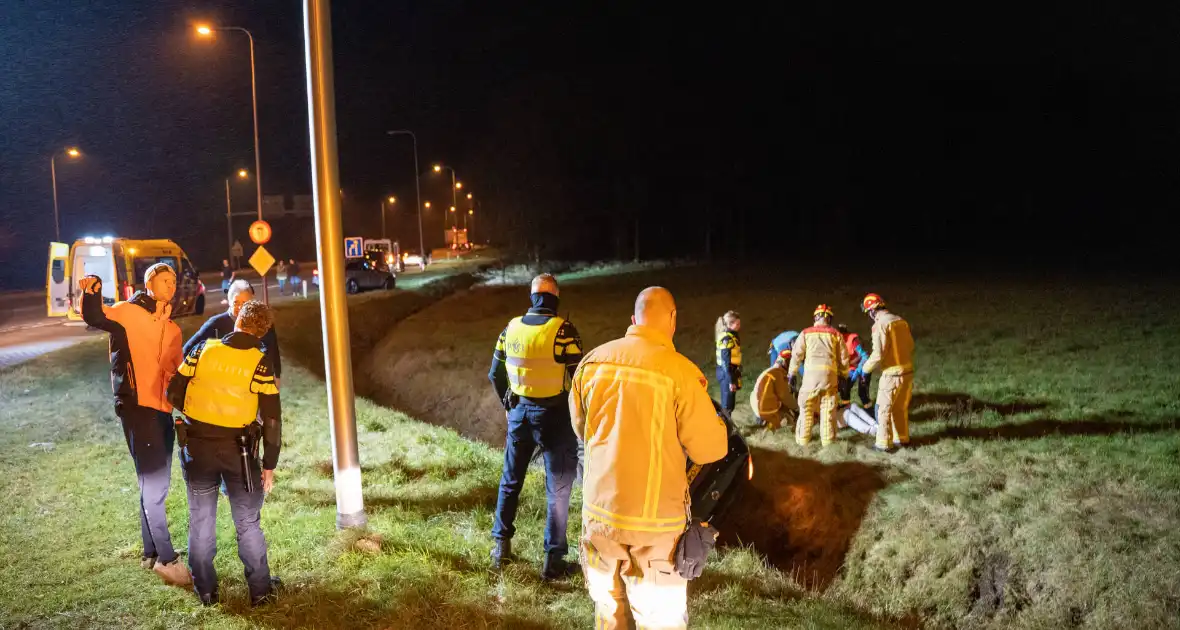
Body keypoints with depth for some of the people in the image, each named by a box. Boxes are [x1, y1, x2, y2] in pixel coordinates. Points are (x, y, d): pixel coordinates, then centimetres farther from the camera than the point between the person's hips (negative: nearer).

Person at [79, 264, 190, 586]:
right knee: (154, 485, -8)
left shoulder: (173, 329, 17)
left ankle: (151, 553, 25)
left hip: (163, 410, 8)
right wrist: (92, 292, -38)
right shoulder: (129, 312, -3)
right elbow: (95, 319, -21)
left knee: (155, 485, 14)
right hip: (137, 407, -8)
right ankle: (166, 558, -1)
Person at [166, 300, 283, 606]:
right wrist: (269, 465, -3)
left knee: (201, 520, 15)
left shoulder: (203, 349, -6)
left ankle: (205, 590, 24)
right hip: (238, 450, -2)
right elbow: (272, 419, -11)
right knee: (248, 522, 11)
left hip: (197, 446, 2)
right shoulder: (260, 363, -11)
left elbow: (174, 393, -1)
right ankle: (260, 590, 17)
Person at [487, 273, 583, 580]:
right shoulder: (562, 330, -16)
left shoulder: (511, 328, 0)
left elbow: (495, 374, 9)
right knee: (557, 490, 5)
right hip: (554, 416, -5)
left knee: (510, 482, 20)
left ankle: (501, 546, 28)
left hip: (519, 413, 5)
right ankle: (553, 560, 10)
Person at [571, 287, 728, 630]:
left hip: (599, 511, 5)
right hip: (653, 520, -5)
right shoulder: (679, 372, -16)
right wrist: (715, 421, 11)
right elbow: (710, 449, -8)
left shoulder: (593, 361, -1)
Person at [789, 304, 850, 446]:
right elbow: (843, 358, 11)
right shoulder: (836, 334, 10)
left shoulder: (806, 333, 9)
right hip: (829, 373, 0)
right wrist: (843, 376, 19)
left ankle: (803, 439, 9)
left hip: (811, 372, 0)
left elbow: (796, 354, 8)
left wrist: (792, 373, 16)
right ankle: (827, 440, 9)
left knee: (807, 407, 7)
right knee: (828, 408, 6)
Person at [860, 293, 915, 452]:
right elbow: (910, 346, 16)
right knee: (901, 408, 21)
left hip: (892, 374, -7)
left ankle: (883, 444, 9)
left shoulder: (880, 324, -15)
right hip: (908, 371, 7)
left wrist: (866, 368, -2)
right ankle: (902, 439, 31)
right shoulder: (900, 321, 8)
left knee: (884, 409, 5)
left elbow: (878, 354, -19)